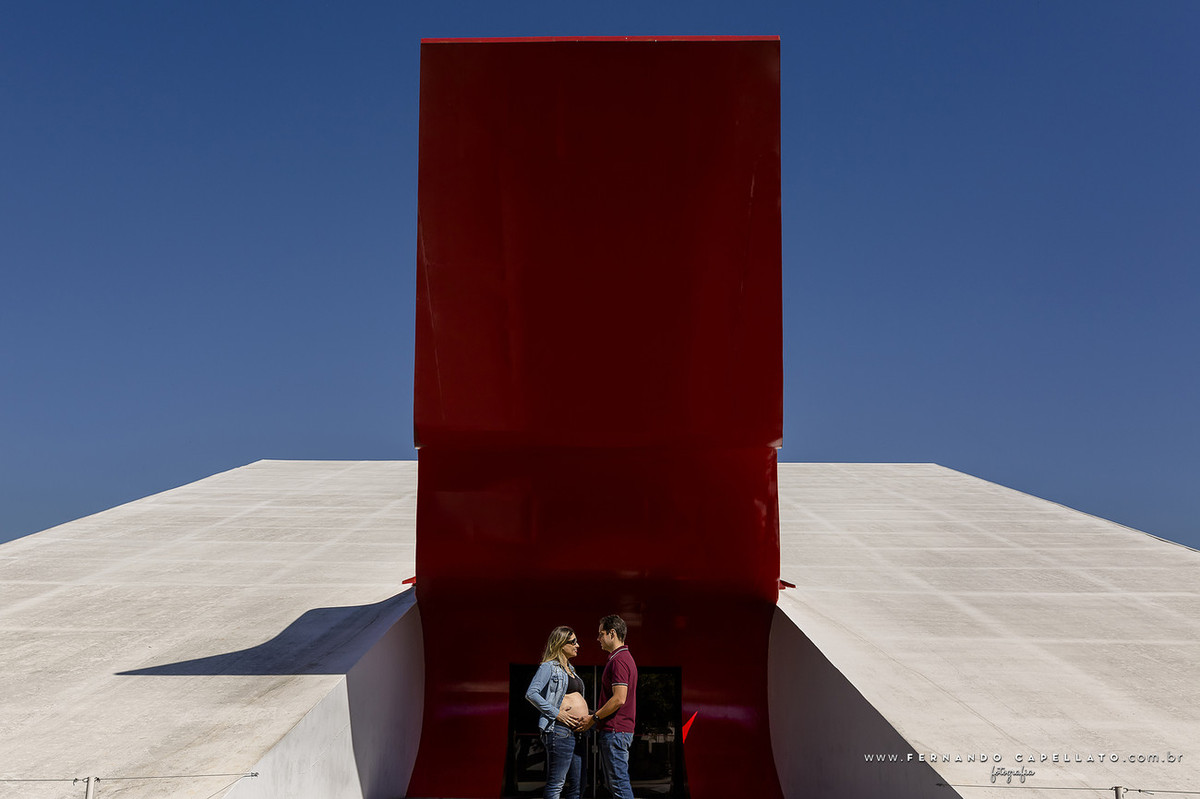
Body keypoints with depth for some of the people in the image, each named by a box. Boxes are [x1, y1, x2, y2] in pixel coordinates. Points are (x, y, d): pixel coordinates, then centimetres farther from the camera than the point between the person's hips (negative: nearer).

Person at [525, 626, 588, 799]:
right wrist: (557, 713, -19)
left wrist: (587, 718, 13)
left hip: (576, 731, 9)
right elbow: (531, 693, -16)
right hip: (560, 730, -9)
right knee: (556, 784, -7)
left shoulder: (570, 669, 22)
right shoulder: (549, 667, -4)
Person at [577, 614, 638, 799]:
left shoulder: (619, 661, -17)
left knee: (619, 782, -6)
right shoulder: (625, 657, 17)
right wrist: (596, 716, 18)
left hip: (615, 731, -11)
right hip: (622, 729, 11)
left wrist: (594, 718, -13)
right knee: (614, 782, 14)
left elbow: (619, 699, -23)